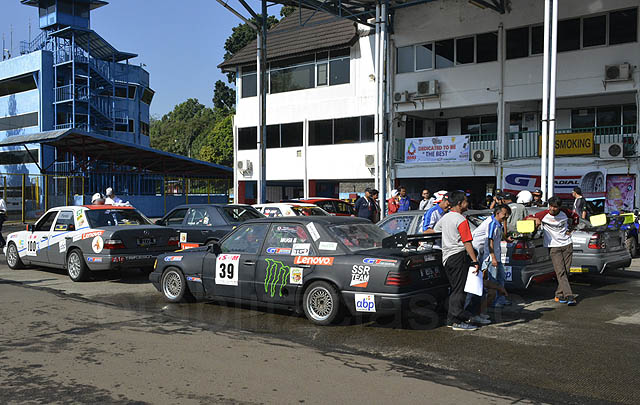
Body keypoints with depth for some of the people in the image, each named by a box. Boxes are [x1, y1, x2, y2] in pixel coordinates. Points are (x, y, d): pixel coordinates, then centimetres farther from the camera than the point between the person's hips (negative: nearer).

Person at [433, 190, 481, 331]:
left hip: (447, 257, 9)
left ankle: (451, 319, 19)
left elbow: (434, 230, 26)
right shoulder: (461, 220, -13)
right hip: (459, 256, -9)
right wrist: (475, 261, -18)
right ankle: (458, 321, -5)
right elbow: (467, 243, -17)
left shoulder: (445, 217, 12)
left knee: (454, 289, 15)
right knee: (460, 290, -5)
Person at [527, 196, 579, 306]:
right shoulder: (544, 214, -9)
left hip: (567, 244, 3)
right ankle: (569, 295, -14)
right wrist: (536, 219, -24)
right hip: (553, 247, -3)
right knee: (560, 272, -13)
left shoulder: (565, 213, -1)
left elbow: (575, 217, 20)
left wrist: (570, 229, 9)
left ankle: (559, 295, 13)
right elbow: (528, 218, -5)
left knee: (566, 271, 3)